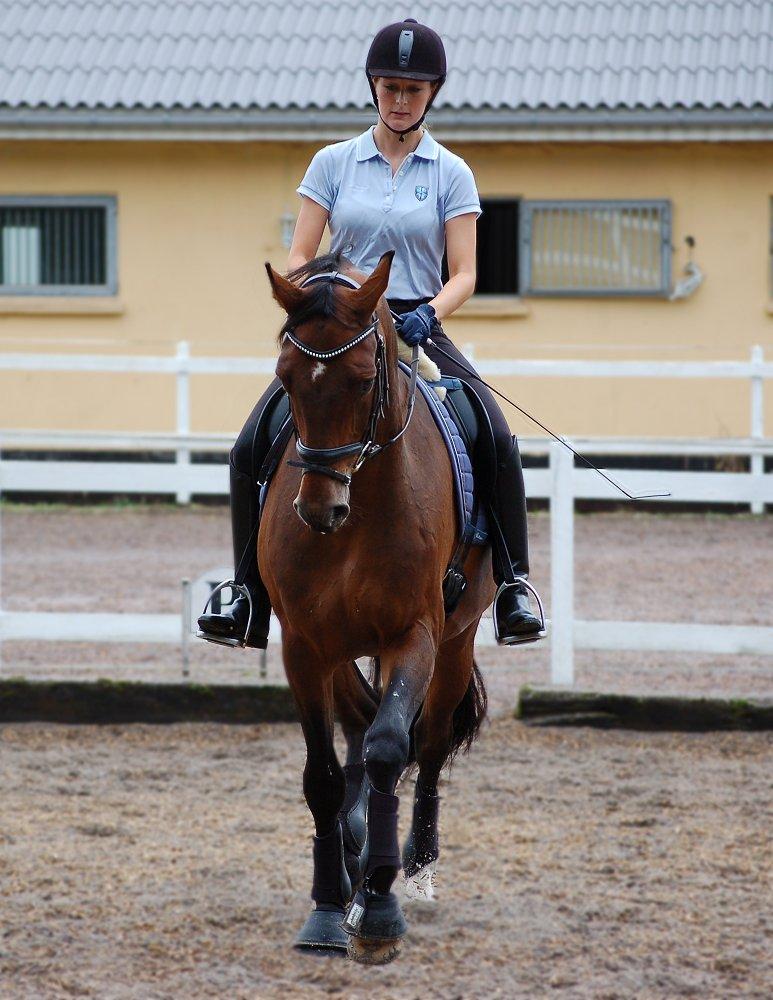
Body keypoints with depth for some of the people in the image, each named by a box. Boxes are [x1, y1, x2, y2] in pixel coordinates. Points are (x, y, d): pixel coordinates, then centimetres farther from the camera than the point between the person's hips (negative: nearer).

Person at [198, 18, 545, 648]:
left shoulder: (451, 173, 5)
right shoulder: (334, 163, 7)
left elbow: (464, 275, -1)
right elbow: (300, 258, 5)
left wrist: (428, 314, -21)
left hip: (418, 330, -1)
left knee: (499, 445, -24)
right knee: (252, 449, -16)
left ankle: (513, 588, -13)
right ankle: (249, 601, -6)